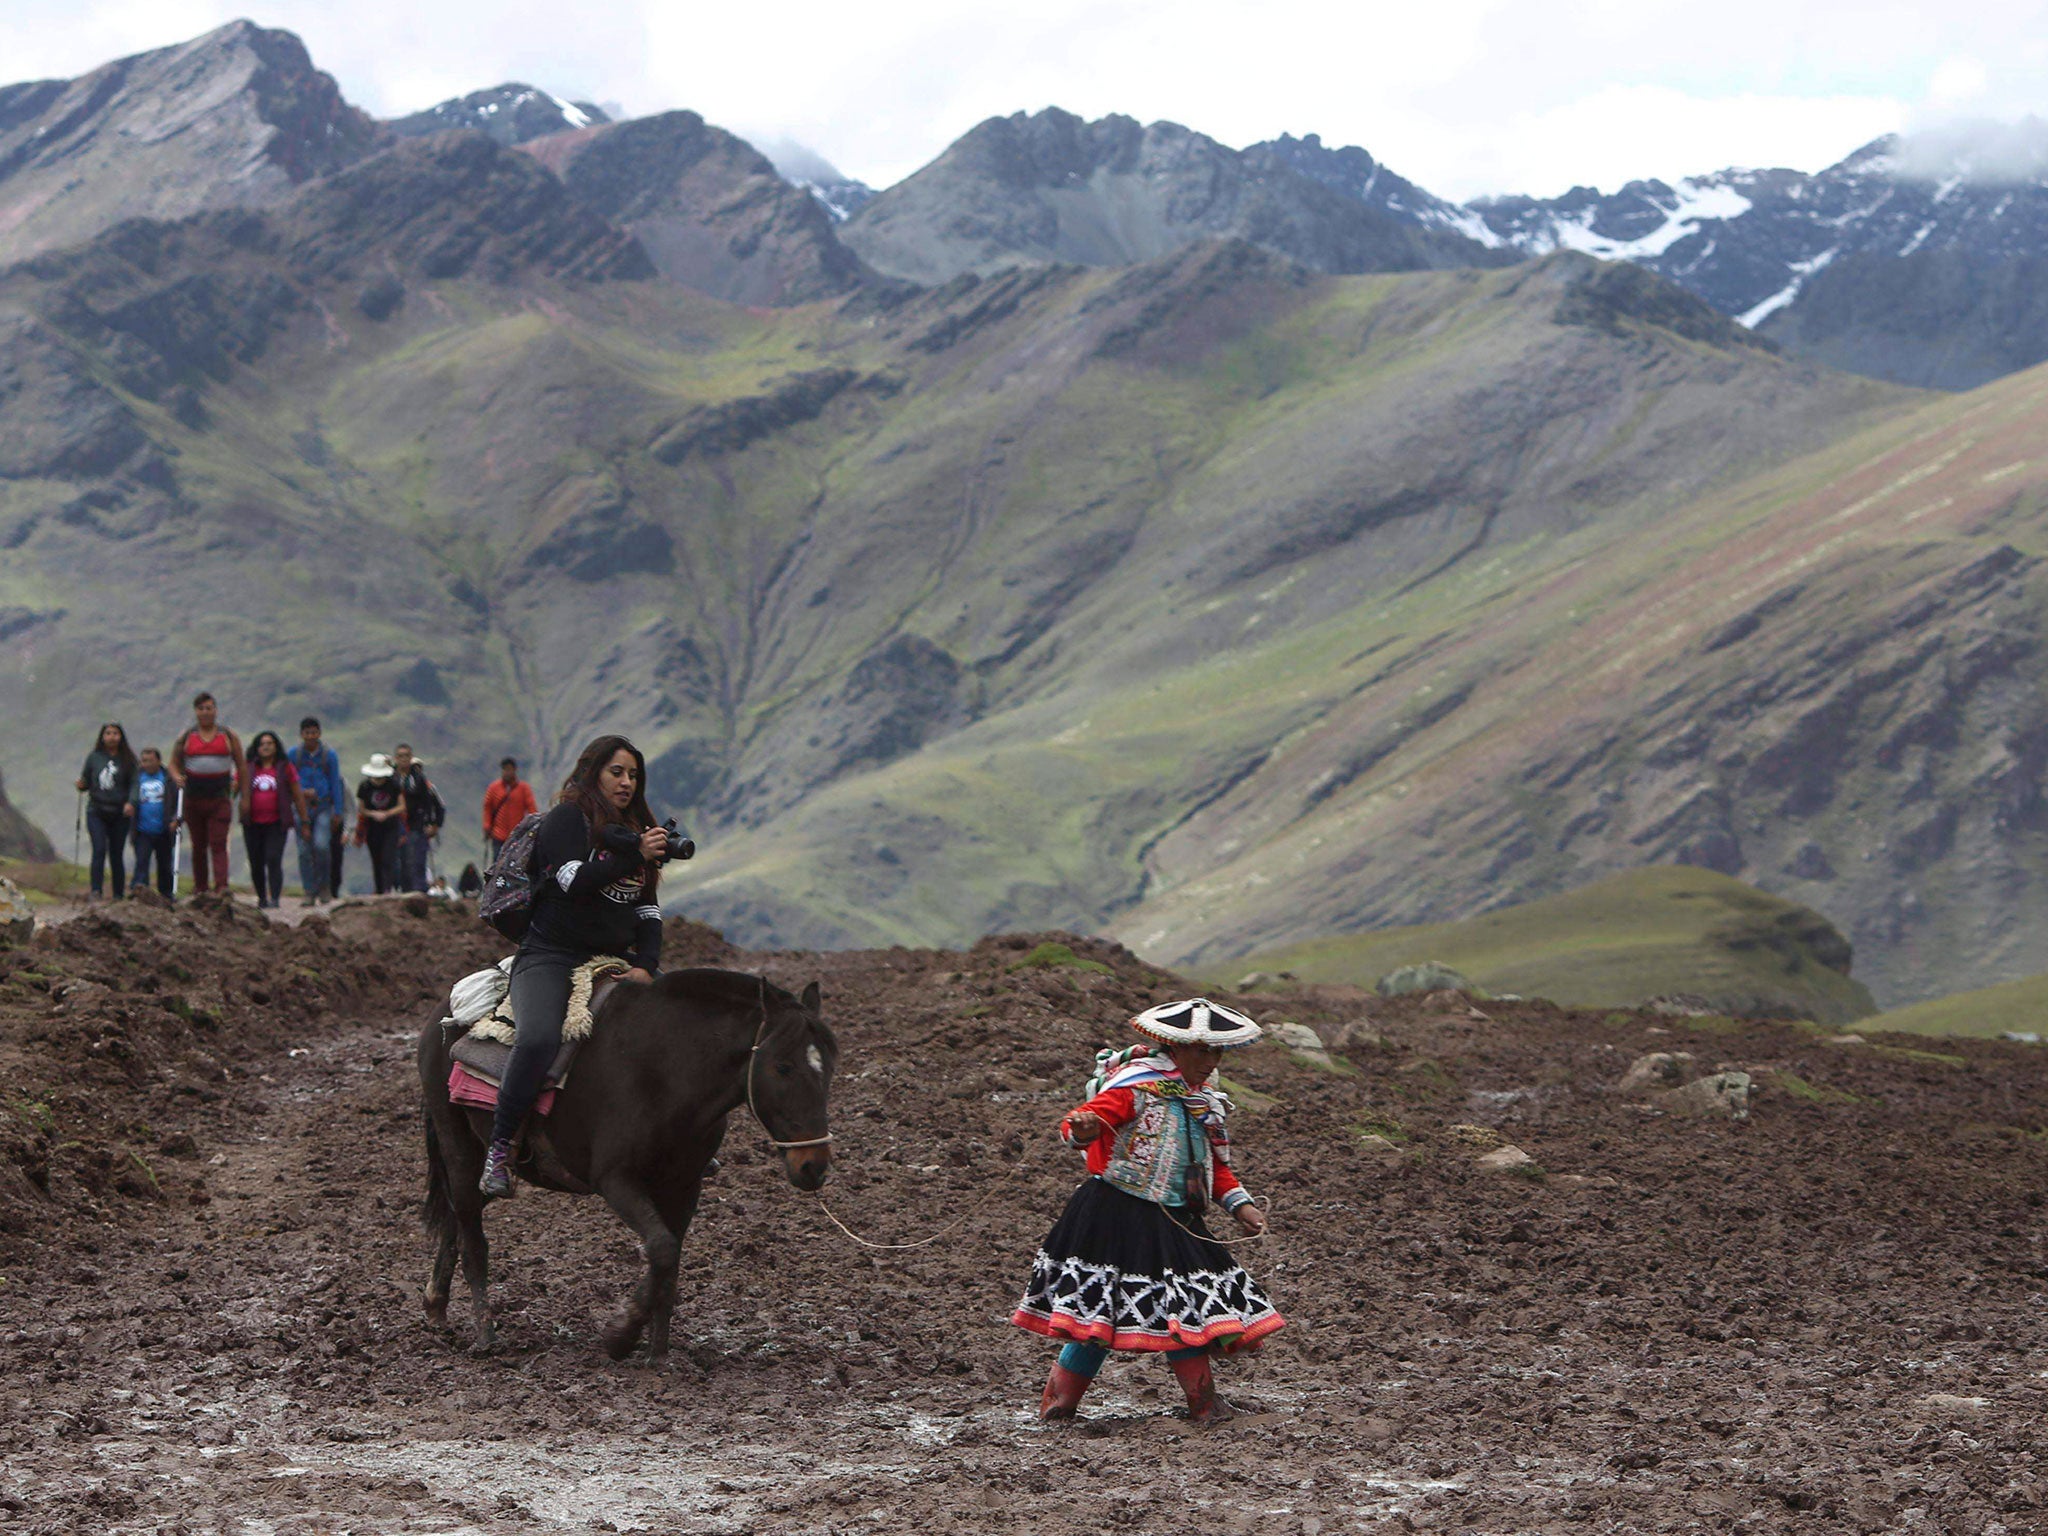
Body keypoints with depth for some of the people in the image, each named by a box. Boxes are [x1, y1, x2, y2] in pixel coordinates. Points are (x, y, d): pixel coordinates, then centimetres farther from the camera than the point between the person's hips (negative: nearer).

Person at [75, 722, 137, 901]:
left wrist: (130, 803, -18)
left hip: (119, 813, 0)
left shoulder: (127, 760, 3)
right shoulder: (94, 757, 8)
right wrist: (81, 785, -8)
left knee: (117, 854, 3)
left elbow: (134, 784, -2)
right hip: (96, 811, 0)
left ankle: (119, 895, 10)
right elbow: (85, 782, 15)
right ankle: (96, 891, -17)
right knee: (99, 850, -15)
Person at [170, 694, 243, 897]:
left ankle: (222, 886, -23)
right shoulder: (187, 737, 7)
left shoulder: (229, 736, 5)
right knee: (198, 845, 8)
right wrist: (177, 777, -9)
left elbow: (241, 765, 11)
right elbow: (174, 763, 12)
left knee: (218, 844, -13)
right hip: (193, 798, 2)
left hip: (220, 798, -2)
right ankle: (200, 887, 15)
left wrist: (238, 782, 1)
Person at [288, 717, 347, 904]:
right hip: (302, 807, 1)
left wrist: (338, 812, 1)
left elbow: (335, 784, 4)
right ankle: (308, 891, 4)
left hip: (324, 807, -1)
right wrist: (302, 792, -12)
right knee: (304, 850, -2)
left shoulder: (330, 755, 2)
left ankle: (324, 886, 0)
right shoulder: (293, 754, 2)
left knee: (321, 845, -18)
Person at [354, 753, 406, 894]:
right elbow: (361, 809, 1)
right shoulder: (364, 787, -4)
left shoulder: (393, 785, -6)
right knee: (376, 861, 6)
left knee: (388, 859, -14)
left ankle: (387, 889, -19)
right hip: (373, 828, 2)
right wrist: (373, 814, -17)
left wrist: (386, 814, -16)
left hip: (391, 827, -2)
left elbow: (402, 806, -1)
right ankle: (379, 890, 16)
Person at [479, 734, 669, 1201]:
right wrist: (635, 856, -19)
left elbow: (648, 909, 14)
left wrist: (646, 965, -2)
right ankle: (498, 1149, -26)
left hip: (613, 958, 7)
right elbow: (576, 881, -17)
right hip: (551, 956, -7)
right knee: (538, 1039, -34)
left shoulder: (634, 830, 19)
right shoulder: (566, 820, -1)